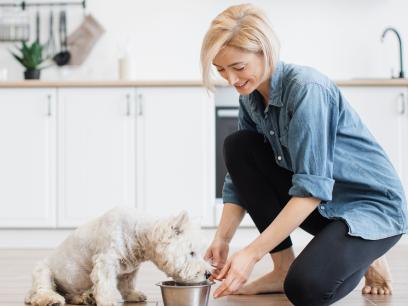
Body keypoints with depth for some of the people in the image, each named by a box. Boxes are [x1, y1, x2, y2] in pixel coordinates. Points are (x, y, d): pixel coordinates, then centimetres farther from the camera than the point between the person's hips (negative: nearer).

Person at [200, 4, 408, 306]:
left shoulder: (307, 89, -25)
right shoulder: (251, 98, -2)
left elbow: (312, 188, -30)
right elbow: (240, 178, 2)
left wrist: (251, 253, -33)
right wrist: (222, 240, -13)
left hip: (372, 205, -8)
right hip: (320, 208, 8)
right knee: (237, 145, -9)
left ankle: (364, 257, 4)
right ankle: (283, 267, -5)